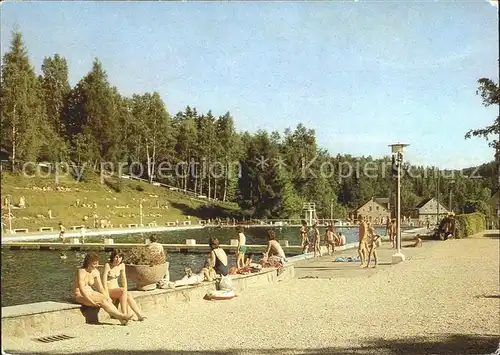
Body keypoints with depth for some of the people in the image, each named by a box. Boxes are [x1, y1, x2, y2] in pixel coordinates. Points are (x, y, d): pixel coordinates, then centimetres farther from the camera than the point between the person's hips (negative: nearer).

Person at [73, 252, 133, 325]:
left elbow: (100, 288, 6)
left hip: (91, 293, 7)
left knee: (107, 300, -21)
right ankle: (121, 316, -30)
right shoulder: (81, 272, -19)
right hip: (80, 296, -7)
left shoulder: (95, 272, 3)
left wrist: (107, 297, -8)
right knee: (102, 301, -27)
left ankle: (121, 318, -33)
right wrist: (92, 302, -28)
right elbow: (82, 290, -25)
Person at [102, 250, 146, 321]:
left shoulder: (122, 265, 2)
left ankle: (139, 315, -30)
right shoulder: (107, 265, -15)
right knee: (123, 291, -31)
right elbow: (104, 281, -19)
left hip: (117, 288, 5)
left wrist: (125, 291, -7)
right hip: (109, 290, -5)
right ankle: (124, 314, -32)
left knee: (128, 296, -25)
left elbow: (123, 279, 6)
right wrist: (107, 295, -25)